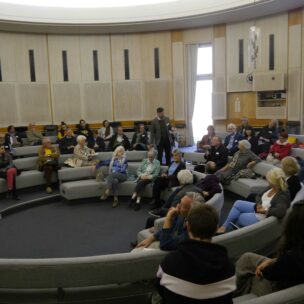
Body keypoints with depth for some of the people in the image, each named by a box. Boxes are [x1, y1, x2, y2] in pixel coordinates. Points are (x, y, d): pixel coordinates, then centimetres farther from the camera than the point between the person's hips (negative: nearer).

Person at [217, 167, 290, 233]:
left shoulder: (283, 195, -30)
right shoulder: (272, 188, -6)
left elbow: (280, 212, -47)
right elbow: (259, 196, 9)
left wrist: (264, 211, -33)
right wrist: (258, 204, -12)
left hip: (262, 218, -8)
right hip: (259, 208, 8)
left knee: (235, 217, -2)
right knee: (237, 204, -1)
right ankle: (224, 226, 6)